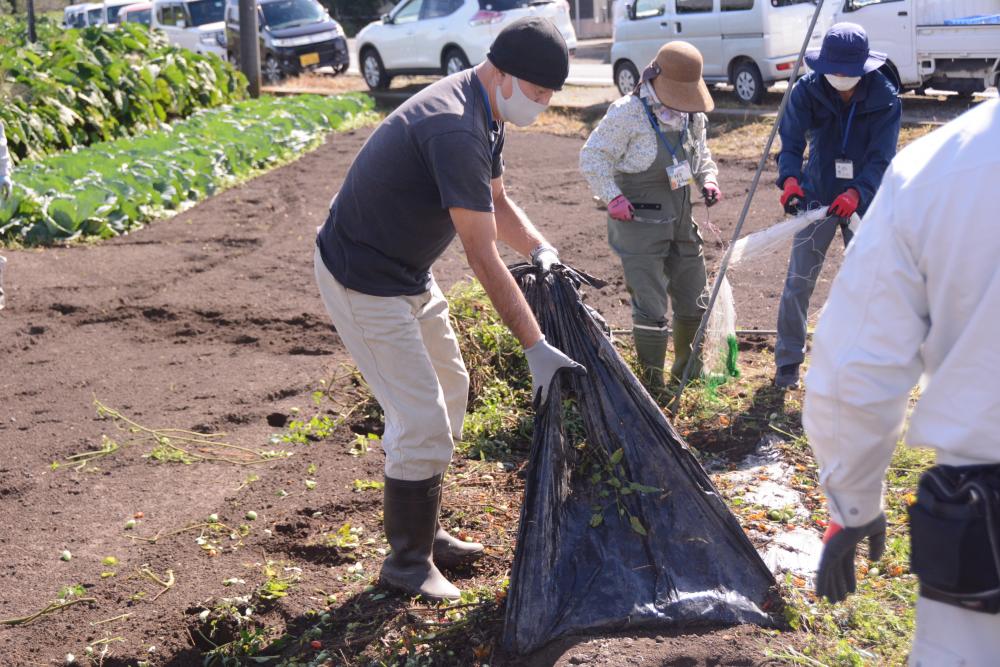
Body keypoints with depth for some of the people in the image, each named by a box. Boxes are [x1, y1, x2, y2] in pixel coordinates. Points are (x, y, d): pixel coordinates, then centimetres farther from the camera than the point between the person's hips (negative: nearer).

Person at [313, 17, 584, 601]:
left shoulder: (484, 115, 2)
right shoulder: (453, 130, -30)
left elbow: (498, 203, 15)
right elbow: (484, 257, -31)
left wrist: (542, 251, -3)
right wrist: (537, 348, -28)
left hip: (408, 275, 11)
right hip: (364, 283, -11)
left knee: (449, 390, 18)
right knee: (422, 420, -8)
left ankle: (424, 532, 33)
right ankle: (407, 561, 12)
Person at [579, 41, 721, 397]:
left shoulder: (692, 115, 8)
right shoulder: (627, 113, -14)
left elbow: (701, 154, 24)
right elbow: (592, 157, -11)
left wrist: (708, 180, 4)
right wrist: (613, 196, -22)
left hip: (681, 221, 8)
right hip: (640, 223, -7)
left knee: (693, 302, 16)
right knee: (650, 310, -6)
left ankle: (688, 373, 37)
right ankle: (652, 387, 7)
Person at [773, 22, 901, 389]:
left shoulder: (885, 98, -14)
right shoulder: (807, 90, -12)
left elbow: (881, 158, -20)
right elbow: (791, 142, -19)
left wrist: (856, 193, -38)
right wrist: (790, 178, -40)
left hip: (864, 201, 0)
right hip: (817, 197, 0)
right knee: (798, 281, 0)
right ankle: (788, 359, 13)